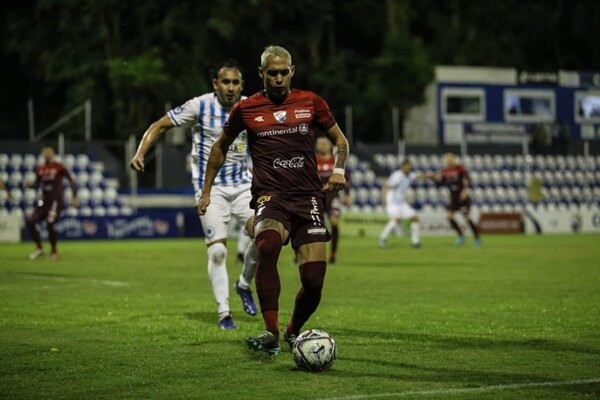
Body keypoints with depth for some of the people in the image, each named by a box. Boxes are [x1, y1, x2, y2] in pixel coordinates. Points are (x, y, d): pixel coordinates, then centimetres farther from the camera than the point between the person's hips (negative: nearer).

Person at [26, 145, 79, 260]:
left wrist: (74, 196, -13)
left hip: (56, 201, -6)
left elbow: (70, 181, -6)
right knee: (29, 221, -6)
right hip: (45, 201, 6)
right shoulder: (40, 169, 9)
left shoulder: (59, 167, -6)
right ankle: (39, 248, 10)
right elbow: (37, 185, 17)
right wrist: (29, 185, -5)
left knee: (50, 224, -21)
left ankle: (54, 252, -3)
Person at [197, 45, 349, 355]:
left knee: (314, 280, -8)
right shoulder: (246, 109, 7)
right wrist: (206, 191, 21)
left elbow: (339, 139, 21)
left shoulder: (311, 102, 9)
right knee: (267, 244, -37)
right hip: (270, 196, -2)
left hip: (308, 198, 2)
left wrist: (338, 170, 2)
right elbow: (221, 147, 22)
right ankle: (271, 334, -36)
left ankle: (293, 332, 24)